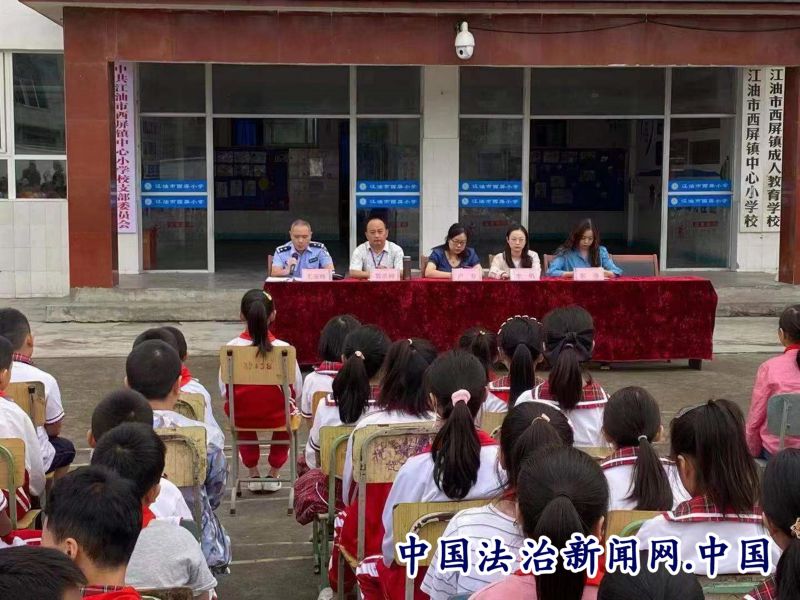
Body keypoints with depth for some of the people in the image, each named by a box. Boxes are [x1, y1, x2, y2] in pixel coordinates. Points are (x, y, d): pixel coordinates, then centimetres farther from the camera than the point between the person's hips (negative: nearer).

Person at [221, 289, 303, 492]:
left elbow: (224, 390, -6)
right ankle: (273, 473, 36)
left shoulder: (231, 348, -15)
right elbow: (296, 389, -8)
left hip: (242, 416, 1)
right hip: (276, 417, -1)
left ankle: (253, 474, 39)